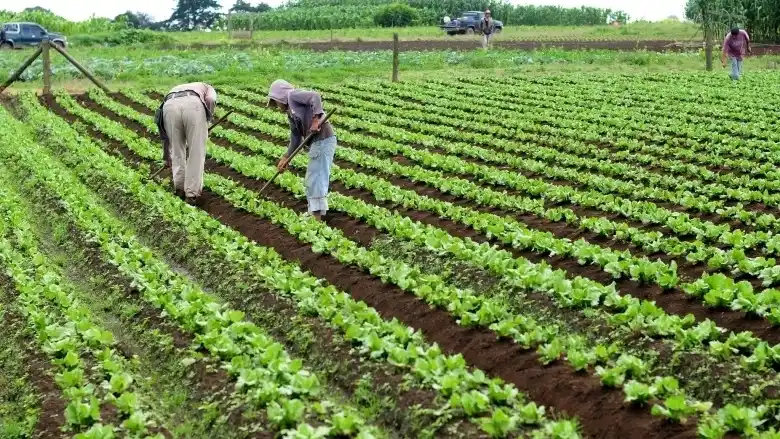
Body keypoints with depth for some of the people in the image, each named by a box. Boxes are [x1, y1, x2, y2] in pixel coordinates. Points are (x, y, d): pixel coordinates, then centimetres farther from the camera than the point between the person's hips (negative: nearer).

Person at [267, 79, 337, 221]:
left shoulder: (293, 95, -4)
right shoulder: (290, 114, 22)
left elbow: (315, 96, -20)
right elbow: (296, 137, 22)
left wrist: (316, 119, -27)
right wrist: (286, 158, 18)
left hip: (323, 140, -10)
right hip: (316, 142, 10)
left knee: (316, 179, -6)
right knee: (311, 180, 19)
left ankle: (317, 218, -3)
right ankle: (314, 213, 29)